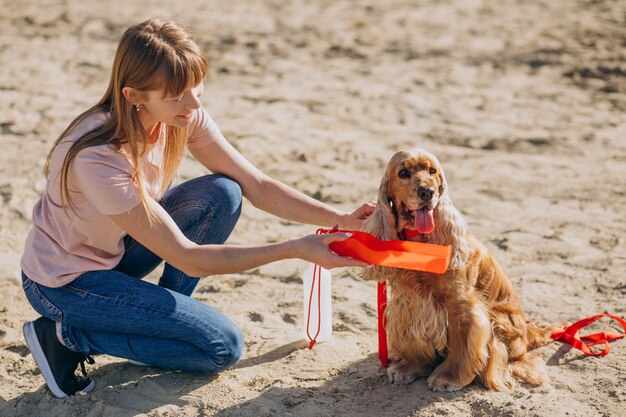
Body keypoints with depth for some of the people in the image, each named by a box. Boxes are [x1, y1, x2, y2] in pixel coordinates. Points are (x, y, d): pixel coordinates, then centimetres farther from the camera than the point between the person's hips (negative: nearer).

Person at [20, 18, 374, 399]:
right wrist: (296, 249, -33)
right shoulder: (99, 157, -35)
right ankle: (68, 334, -4)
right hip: (65, 281, -7)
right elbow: (187, 259, -30)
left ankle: (164, 316, 2)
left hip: (117, 250, 7)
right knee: (223, 347, -12)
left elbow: (258, 186, -9)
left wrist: (343, 219, -21)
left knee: (222, 195, -14)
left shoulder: (184, 117, -14)